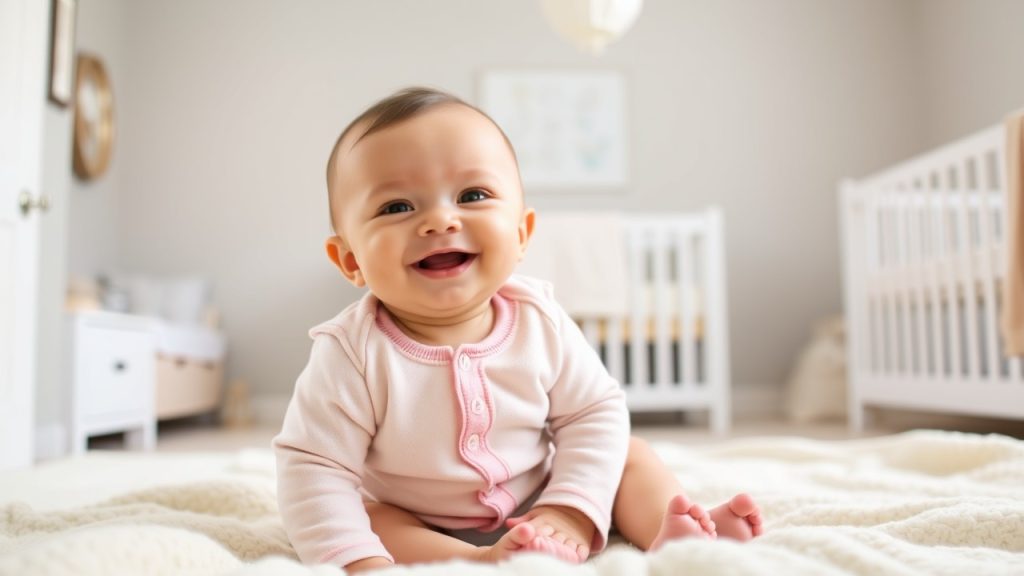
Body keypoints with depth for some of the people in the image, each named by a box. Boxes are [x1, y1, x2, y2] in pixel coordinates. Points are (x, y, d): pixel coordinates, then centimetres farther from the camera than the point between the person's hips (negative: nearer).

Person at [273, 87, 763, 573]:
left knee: (629, 456, -4)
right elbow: (314, 470, -21)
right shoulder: (353, 353, -24)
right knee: (359, 517, -27)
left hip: (539, 513, 3)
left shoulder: (539, 321, -16)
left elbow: (596, 413, -8)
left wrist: (571, 512, -20)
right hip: (422, 532, -2)